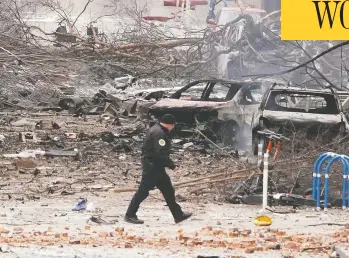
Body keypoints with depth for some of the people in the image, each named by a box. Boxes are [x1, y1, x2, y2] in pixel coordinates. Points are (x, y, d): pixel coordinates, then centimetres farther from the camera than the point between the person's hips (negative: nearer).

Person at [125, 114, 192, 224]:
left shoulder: (154, 130, 15)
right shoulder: (159, 134, -19)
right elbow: (161, 154, -25)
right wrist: (171, 165, -17)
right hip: (153, 166, -11)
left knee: (168, 190, 12)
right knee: (143, 191, -5)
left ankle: (178, 215, 16)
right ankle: (130, 215, 0)